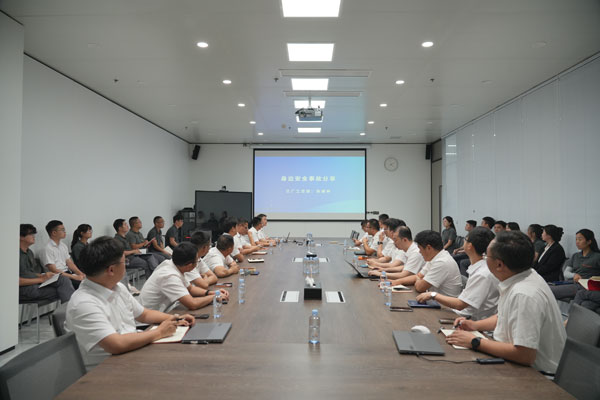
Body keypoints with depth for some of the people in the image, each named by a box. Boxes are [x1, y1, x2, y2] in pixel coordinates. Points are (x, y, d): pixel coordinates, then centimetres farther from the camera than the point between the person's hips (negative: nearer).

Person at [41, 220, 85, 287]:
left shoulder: (63, 246, 15)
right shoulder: (47, 249, -10)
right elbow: (54, 270, -15)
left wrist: (80, 274, -5)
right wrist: (74, 277, -20)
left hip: (68, 273, 7)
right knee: (79, 283, -31)